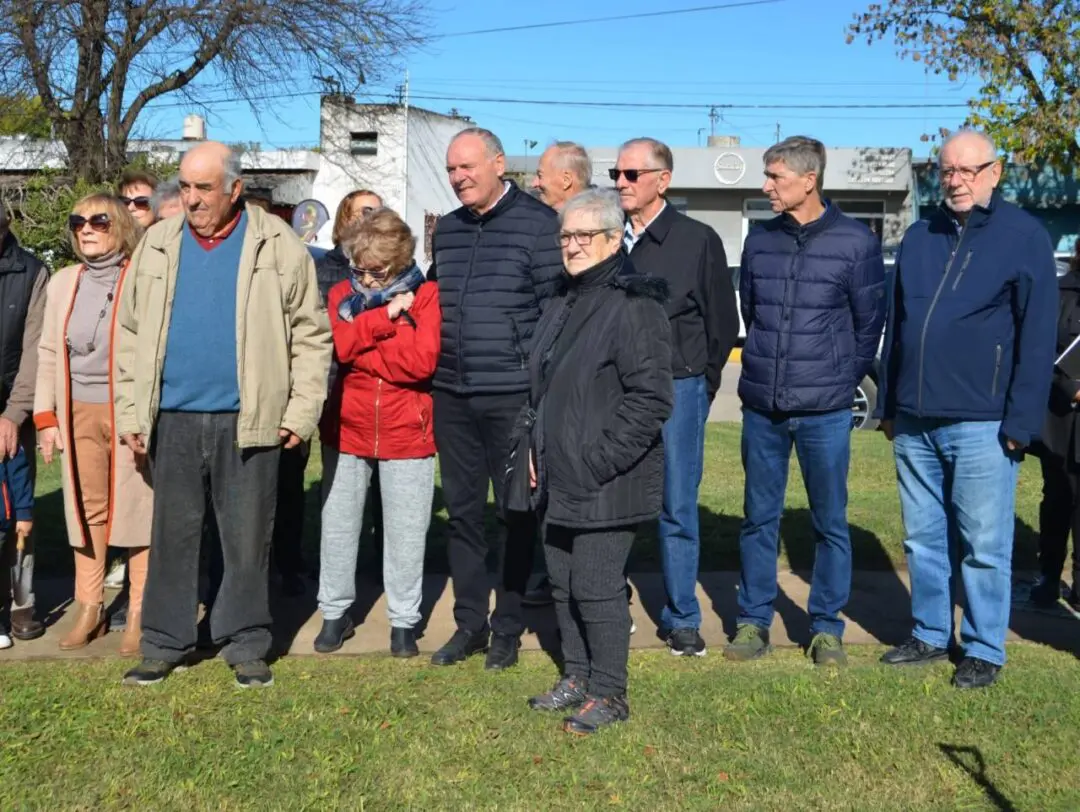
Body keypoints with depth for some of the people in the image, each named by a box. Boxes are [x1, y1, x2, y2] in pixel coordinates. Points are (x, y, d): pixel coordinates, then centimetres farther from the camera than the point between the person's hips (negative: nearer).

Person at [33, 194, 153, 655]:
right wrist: (45, 417, 6)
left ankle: (139, 614, 9)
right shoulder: (63, 283, 10)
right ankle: (89, 608, 21)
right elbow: (48, 354, 11)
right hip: (78, 413, 5)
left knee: (136, 509, 0)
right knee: (86, 509, 11)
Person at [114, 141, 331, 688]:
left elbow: (311, 334, 0)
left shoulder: (278, 245, -1)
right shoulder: (158, 244, 8)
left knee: (247, 539, 6)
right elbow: (130, 334, 9)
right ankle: (164, 643, 22)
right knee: (173, 535, 11)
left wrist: (301, 410, -6)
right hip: (173, 418, 3)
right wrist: (130, 413, 3)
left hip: (248, 419, -2)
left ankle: (246, 644, 18)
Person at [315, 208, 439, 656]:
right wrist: (385, 316, -18)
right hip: (346, 430, 3)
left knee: (405, 531, 6)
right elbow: (335, 344, -14)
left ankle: (404, 620, 21)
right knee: (338, 525, 12)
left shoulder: (426, 296, -6)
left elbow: (422, 360, -20)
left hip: (406, 433, -3)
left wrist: (360, 347, -14)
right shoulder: (342, 294, 4)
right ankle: (336, 613, 28)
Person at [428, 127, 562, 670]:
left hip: (513, 397, -6)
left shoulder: (538, 224, -6)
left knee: (515, 511, 6)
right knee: (462, 510, 11)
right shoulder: (446, 230, 13)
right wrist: (430, 367, 16)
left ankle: (508, 626, 18)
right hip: (451, 397, 6)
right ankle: (469, 621, 24)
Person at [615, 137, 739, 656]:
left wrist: (699, 383, 4)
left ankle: (681, 618, 16)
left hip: (676, 389, -3)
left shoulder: (697, 240, -1)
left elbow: (723, 322, 4)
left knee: (677, 509, 3)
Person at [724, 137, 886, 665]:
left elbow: (870, 323, 2)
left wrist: (842, 379, 6)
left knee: (830, 522, 6)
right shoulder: (759, 241, 5)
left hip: (825, 411, -3)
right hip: (762, 407, 3)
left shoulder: (855, 242, -4)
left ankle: (827, 628, 19)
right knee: (759, 519, 9)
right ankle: (753, 622, 21)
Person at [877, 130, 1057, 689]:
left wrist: (1021, 421, -11)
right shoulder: (919, 237, 13)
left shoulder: (1025, 237, -3)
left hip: (981, 425, -5)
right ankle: (930, 635, 27)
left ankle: (984, 651, 16)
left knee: (983, 547, 3)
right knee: (923, 540, 14)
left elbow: (1037, 337, -6)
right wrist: (888, 406, 14)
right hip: (914, 423, 5)